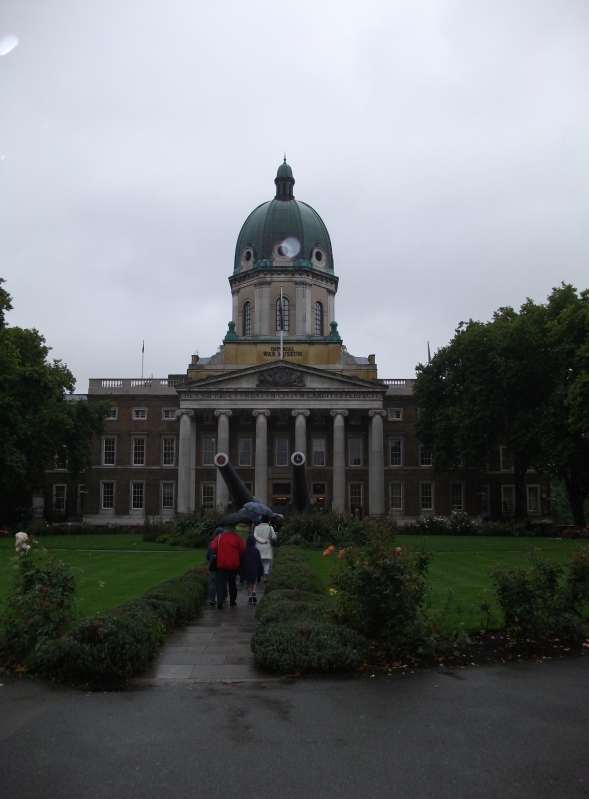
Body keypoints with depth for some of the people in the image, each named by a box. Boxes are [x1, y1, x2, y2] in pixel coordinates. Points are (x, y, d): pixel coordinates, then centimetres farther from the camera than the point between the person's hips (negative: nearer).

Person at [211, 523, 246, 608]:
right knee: (232, 582, 15)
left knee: (221, 583, 1)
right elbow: (242, 549, -5)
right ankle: (232, 601, 21)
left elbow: (213, 547, -10)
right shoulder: (237, 538, -7)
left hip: (221, 564, -1)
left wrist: (220, 552, 9)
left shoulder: (219, 537, -6)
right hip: (233, 565, 1)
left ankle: (220, 602, -12)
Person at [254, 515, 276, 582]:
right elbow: (274, 537, -4)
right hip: (267, 546, -1)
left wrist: (262, 540, -10)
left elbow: (255, 536, -11)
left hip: (258, 546, 1)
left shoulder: (257, 527, -1)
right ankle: (265, 576, -4)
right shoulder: (270, 527, -4)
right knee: (266, 562, 5)